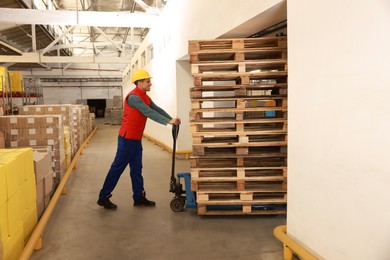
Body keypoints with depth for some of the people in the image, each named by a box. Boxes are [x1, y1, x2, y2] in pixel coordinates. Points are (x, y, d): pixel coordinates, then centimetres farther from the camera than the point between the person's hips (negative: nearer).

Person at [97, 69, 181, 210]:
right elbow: (149, 113, -25)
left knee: (136, 169, 12)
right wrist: (168, 122, -26)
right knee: (118, 167, -2)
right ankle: (103, 197, 8)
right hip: (127, 138, -10)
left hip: (136, 139, 10)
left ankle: (139, 197, 19)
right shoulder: (133, 97, -19)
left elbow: (157, 109, 7)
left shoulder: (145, 97, 12)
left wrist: (171, 119, -7)